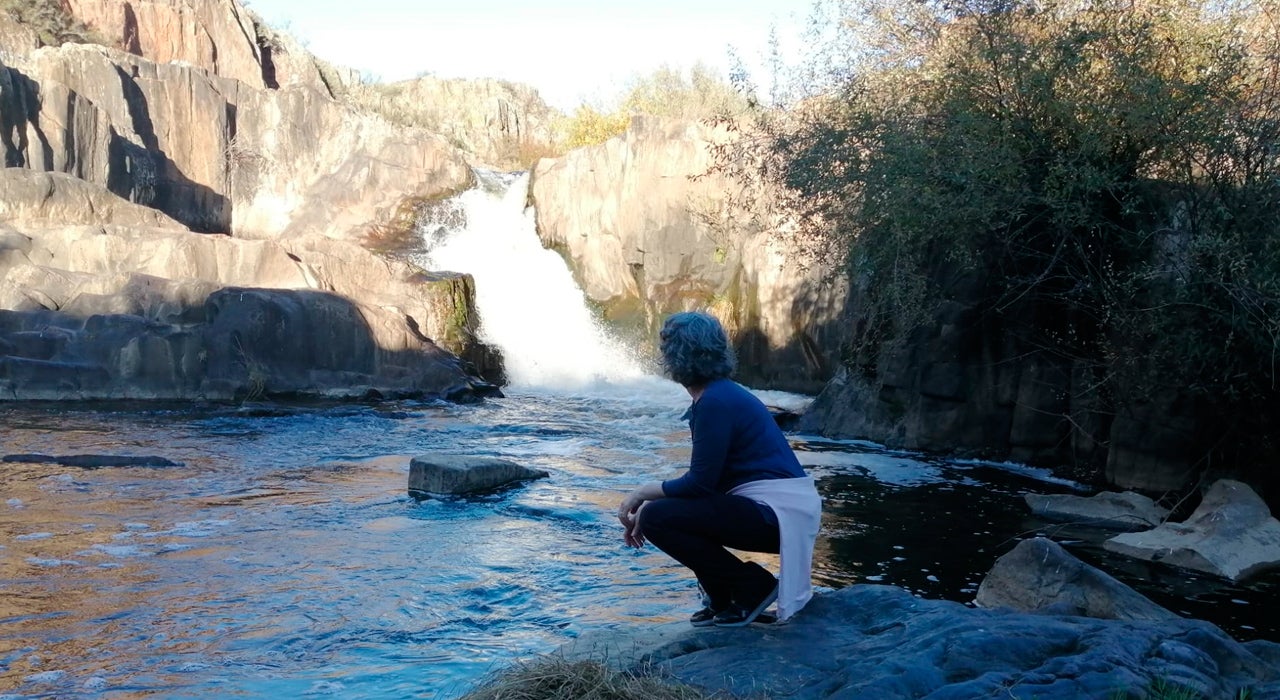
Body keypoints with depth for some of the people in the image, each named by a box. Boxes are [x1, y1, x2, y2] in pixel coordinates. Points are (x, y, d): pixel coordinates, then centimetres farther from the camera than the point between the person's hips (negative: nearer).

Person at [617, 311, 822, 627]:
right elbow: (704, 477, 18)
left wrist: (644, 492, -1)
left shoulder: (715, 402, -16)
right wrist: (647, 506, 14)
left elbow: (700, 483, -15)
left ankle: (752, 586, -3)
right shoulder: (721, 392, 13)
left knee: (656, 518, -12)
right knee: (662, 509, 16)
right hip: (775, 508, 10)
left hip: (778, 514, -10)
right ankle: (724, 599, 16)